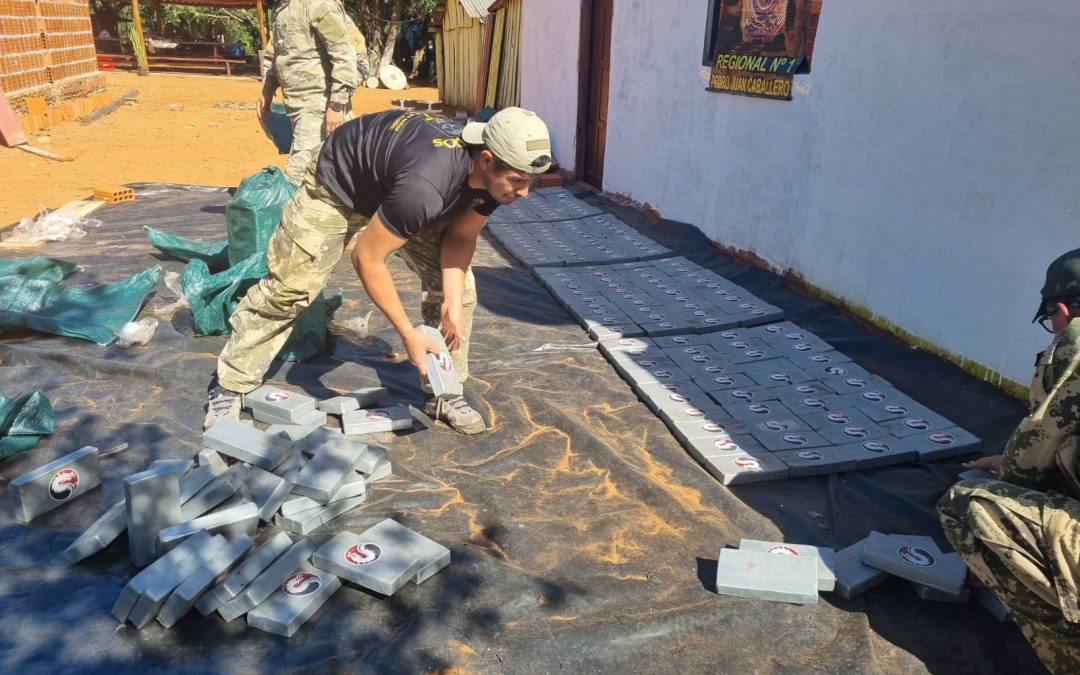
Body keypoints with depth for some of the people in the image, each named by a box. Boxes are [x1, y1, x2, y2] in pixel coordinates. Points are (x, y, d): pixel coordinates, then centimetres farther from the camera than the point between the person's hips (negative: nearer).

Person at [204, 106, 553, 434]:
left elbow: (460, 237, -9)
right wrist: (408, 334, -30)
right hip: (340, 184, -6)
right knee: (288, 287, -5)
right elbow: (367, 259, -33)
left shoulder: (497, 172, -25)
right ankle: (229, 387, 12)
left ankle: (444, 392, 11)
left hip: (398, 186, 6)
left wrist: (453, 302, -22)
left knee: (457, 286, -4)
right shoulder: (425, 186, -46)